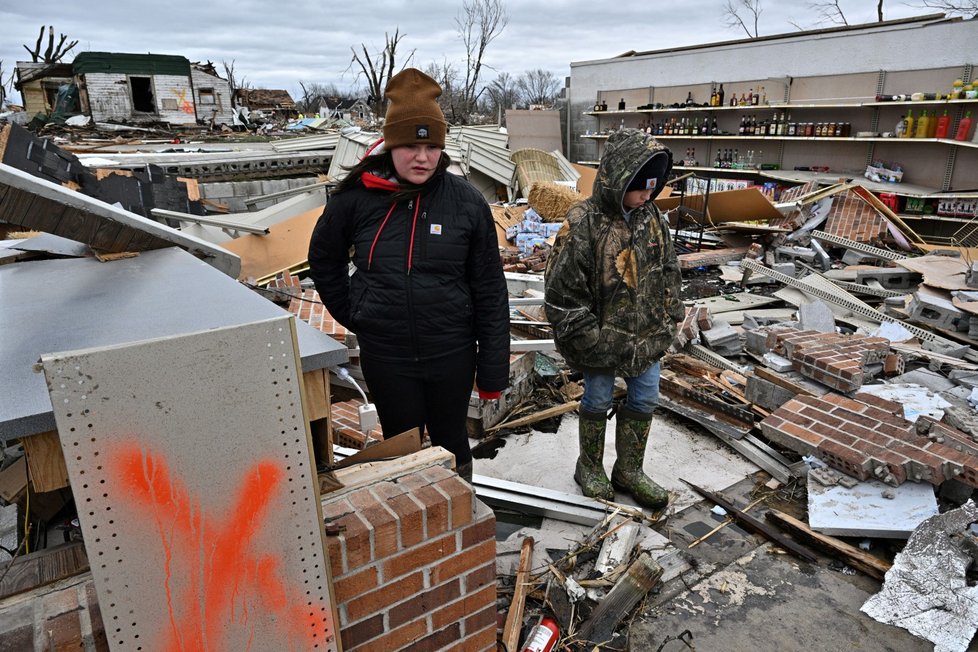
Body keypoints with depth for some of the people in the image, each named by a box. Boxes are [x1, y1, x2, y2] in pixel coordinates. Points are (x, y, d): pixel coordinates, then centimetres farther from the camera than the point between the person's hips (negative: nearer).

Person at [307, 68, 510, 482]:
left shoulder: (466, 201, -8)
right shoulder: (357, 198, -7)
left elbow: (490, 291, -5)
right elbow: (324, 260, 13)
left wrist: (493, 370, -4)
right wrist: (353, 315, 7)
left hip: (451, 353, 0)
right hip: (385, 356, 1)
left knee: (451, 443, 18)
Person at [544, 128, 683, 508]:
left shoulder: (652, 219, -1)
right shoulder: (583, 225, -21)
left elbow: (668, 274, 12)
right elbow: (562, 295, -19)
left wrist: (667, 322, 8)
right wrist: (594, 342, -17)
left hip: (646, 338, 6)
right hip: (601, 341, -6)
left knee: (644, 400, 14)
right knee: (597, 401, 11)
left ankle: (629, 470, 35)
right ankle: (589, 467, 36)